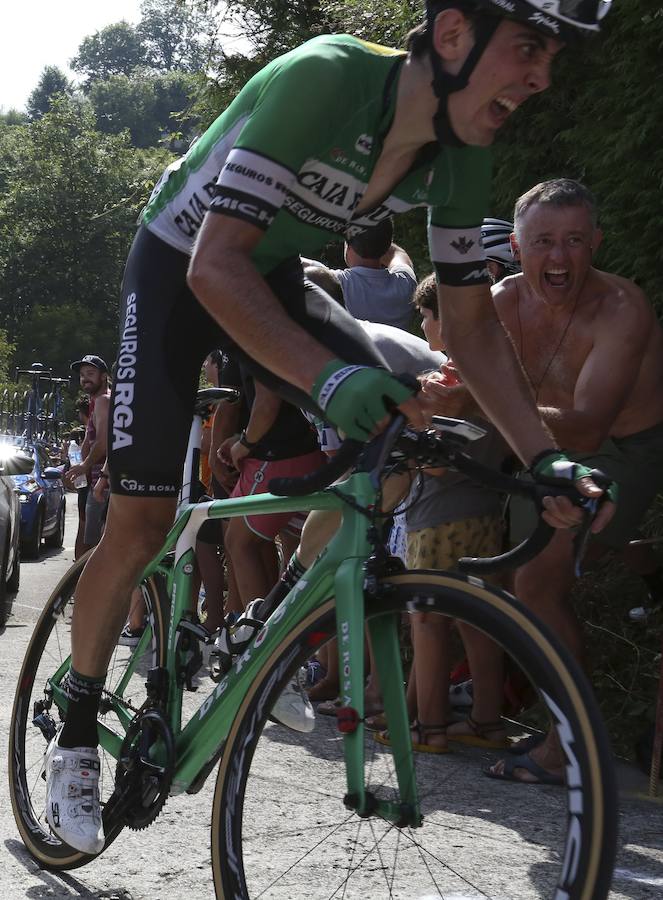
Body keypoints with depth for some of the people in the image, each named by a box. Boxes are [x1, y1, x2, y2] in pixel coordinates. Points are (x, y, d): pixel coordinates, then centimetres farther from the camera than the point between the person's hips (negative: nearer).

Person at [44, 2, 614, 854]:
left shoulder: (462, 156, -15)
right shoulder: (324, 78, -36)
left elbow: (471, 322, -6)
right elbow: (215, 265, -39)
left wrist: (545, 457, -18)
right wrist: (329, 376, -53)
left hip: (272, 274, 6)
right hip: (180, 266, -6)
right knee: (140, 523, -10)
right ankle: (75, 738, 10)